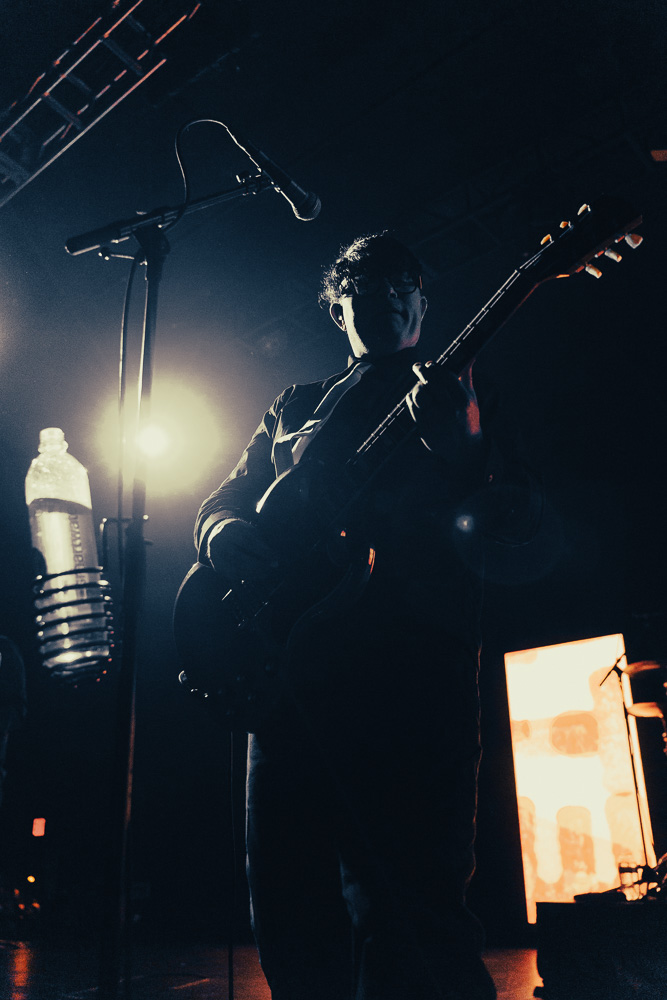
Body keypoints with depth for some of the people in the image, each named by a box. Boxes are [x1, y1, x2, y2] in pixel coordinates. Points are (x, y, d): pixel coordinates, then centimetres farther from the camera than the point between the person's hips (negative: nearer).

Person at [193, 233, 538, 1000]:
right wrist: (225, 534, -1)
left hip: (407, 658, -4)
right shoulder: (295, 407, 27)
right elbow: (224, 501, 24)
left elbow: (514, 532, 4)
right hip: (286, 655, 5)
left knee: (406, 901, -12)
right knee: (290, 914, 6)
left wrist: (461, 452, -17)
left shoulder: (460, 392, 16)